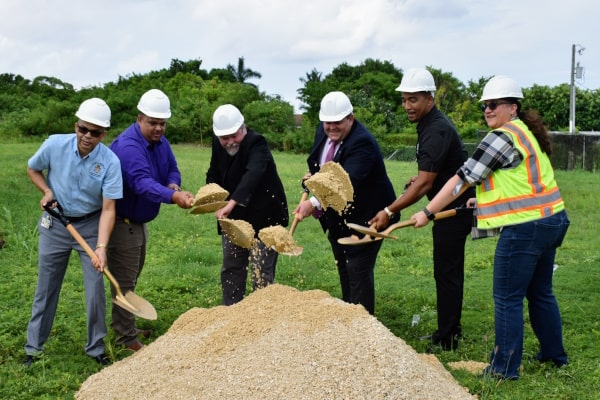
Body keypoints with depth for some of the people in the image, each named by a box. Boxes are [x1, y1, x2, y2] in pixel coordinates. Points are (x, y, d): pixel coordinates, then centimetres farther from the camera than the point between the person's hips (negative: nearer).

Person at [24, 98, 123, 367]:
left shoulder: (110, 162, -21)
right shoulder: (55, 145, -16)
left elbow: (108, 209, -23)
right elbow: (32, 168, 5)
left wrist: (101, 247, -33)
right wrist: (47, 191, -13)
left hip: (91, 226, -1)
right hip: (55, 225, 1)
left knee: (96, 289, 0)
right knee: (46, 288, 10)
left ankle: (95, 349, 18)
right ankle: (34, 347, 24)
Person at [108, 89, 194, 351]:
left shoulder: (160, 142, 1)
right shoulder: (128, 145, -29)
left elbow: (172, 169, 5)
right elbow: (142, 182, -42)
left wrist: (173, 184, -20)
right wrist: (174, 197, -57)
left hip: (140, 220, 10)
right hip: (121, 221, -10)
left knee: (132, 277, 22)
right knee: (125, 280, -3)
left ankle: (125, 326, 37)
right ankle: (126, 337, 6)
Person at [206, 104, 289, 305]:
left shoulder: (256, 143, -24)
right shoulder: (217, 144, -2)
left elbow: (253, 174, -42)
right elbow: (213, 175, 11)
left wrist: (232, 202, -55)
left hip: (264, 219, -7)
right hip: (233, 219, 7)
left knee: (262, 274, -6)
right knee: (230, 270, 16)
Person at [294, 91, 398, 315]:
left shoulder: (362, 143, -27)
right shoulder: (323, 132, 0)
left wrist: (314, 203, -50)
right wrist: (313, 175, -2)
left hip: (364, 218, -9)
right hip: (337, 218, 9)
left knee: (358, 271, -10)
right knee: (343, 270, 19)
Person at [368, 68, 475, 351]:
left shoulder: (437, 131, -23)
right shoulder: (430, 124, 10)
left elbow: (424, 184, -28)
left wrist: (390, 211, -29)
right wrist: (421, 177, 8)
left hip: (455, 209, -11)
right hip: (450, 208, 11)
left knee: (447, 273, -5)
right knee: (447, 272, 17)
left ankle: (446, 340, 2)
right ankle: (451, 329, 27)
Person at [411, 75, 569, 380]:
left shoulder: (502, 138, -15)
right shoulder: (526, 132, 14)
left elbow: (462, 180, -13)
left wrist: (427, 212, -8)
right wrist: (486, 200, 25)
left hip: (526, 227, -10)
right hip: (551, 219, 10)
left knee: (507, 299, -2)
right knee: (540, 292, 20)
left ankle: (504, 368, 4)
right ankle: (554, 354, 31)